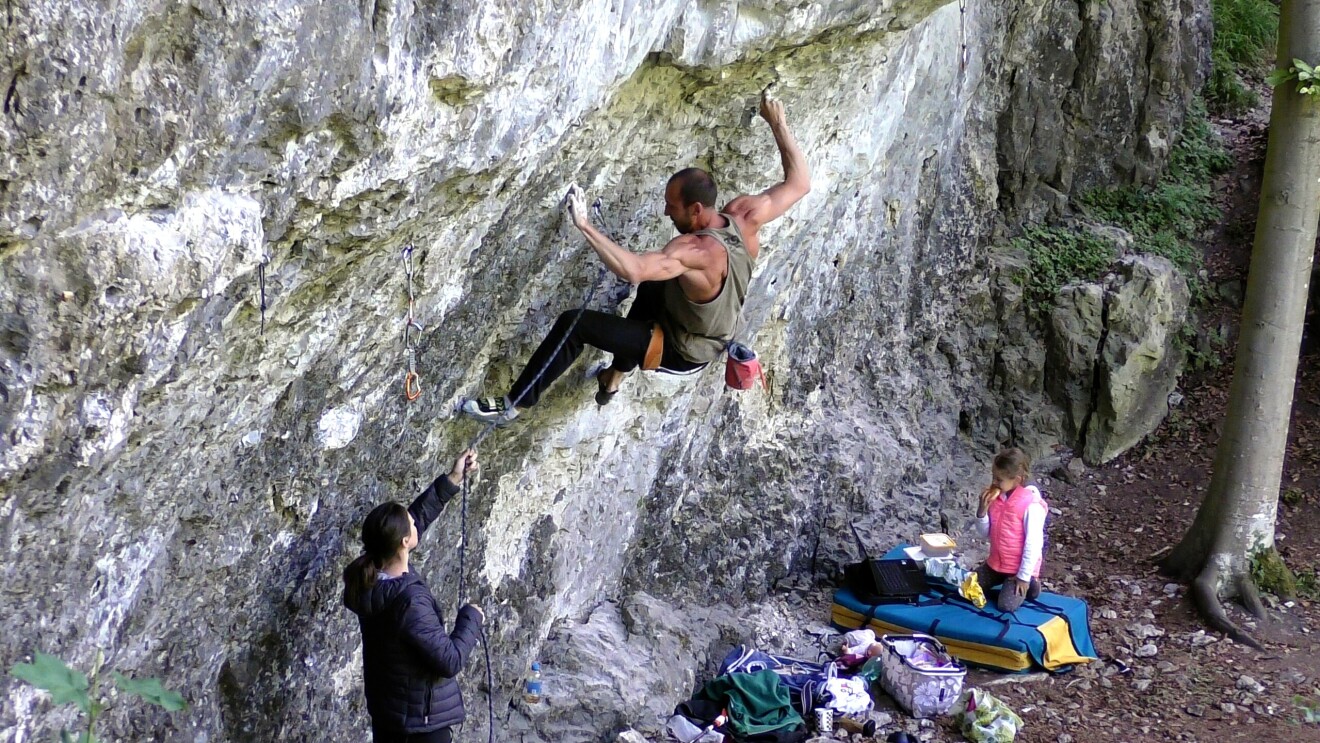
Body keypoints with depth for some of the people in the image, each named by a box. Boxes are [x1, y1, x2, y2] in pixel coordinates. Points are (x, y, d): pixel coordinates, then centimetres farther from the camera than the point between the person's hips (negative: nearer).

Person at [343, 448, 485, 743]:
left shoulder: (368, 578, -7)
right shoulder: (410, 601, -32)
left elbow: (417, 517, 5)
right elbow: (449, 661, -27)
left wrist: (452, 480, 7)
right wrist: (471, 618, -12)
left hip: (385, 713, 8)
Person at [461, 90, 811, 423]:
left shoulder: (694, 251, -38)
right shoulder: (745, 218, -17)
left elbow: (632, 269, -53)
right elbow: (800, 183, -5)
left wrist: (585, 226, -50)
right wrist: (778, 124, 0)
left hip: (681, 353, -8)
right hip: (714, 338, 8)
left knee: (574, 323, -10)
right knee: (651, 285, 34)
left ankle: (513, 404, 2)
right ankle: (616, 375, 44)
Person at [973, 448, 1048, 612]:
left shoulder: (1031, 505, -23)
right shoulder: (995, 497, -2)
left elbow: (1033, 543, -20)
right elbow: (985, 533, 3)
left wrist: (1024, 576, -17)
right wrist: (983, 509, -16)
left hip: (1019, 568, -7)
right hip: (996, 563, 7)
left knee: (1007, 606, -19)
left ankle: (1029, 583, 10)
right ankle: (1006, 583, 21)